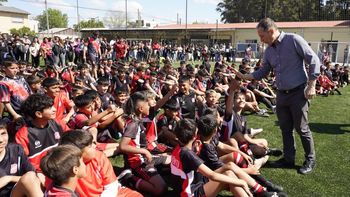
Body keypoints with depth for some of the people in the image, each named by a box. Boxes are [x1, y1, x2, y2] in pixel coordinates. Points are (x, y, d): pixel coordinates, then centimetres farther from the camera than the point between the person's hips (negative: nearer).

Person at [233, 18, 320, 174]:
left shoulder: (293, 40, -12)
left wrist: (311, 86, -13)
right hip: (281, 94, 6)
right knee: (285, 129, 13)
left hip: (298, 92, -6)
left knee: (302, 128, 3)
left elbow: (314, 60, -11)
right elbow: (263, 72, 14)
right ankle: (288, 158, 28)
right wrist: (244, 76, 1)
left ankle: (310, 160, 22)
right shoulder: (269, 51, 7)